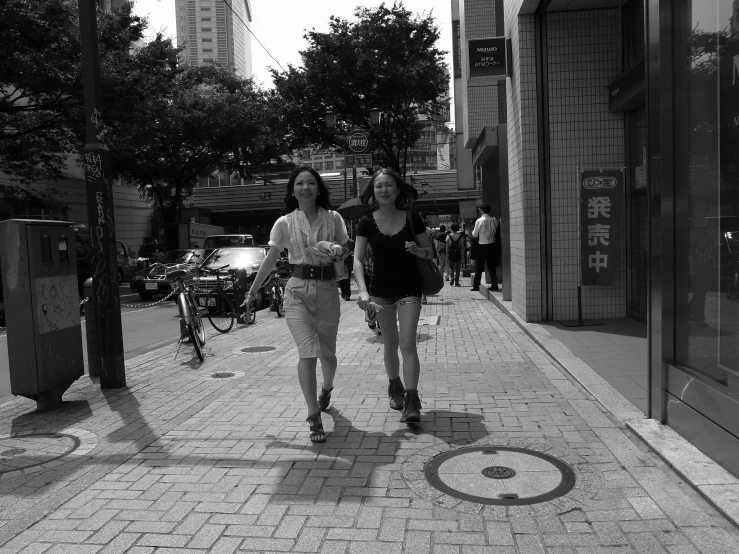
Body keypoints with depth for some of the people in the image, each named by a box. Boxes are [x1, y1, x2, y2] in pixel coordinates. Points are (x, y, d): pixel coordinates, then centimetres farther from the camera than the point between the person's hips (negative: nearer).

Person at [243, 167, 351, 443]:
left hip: (327, 290, 2)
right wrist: (253, 291, 5)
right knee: (307, 353, -13)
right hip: (298, 290, -1)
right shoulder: (285, 223, 1)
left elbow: (346, 252, 10)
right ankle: (314, 418, -5)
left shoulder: (333, 218, 3)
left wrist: (337, 250, -14)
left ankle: (326, 389, 45)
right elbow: (271, 259, 4)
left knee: (327, 353, 12)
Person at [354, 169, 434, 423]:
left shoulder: (412, 218, -7)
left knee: (407, 343, -10)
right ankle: (395, 387, 37)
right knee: (390, 343, 15)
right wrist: (363, 291, -29)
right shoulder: (367, 223, -7)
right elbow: (358, 260, -14)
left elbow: (430, 252, 4)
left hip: (409, 287, -2)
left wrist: (417, 250, -20)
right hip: (381, 288, 2)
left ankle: (411, 401, -5)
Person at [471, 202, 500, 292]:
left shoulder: (479, 221, -13)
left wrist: (473, 231, 13)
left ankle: (476, 286, 8)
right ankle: (494, 285, 13)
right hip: (492, 245, 4)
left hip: (482, 246, -4)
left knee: (479, 267, 5)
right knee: (491, 266, 13)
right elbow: (496, 230, 5)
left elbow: (475, 235, -6)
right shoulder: (494, 220, -2)